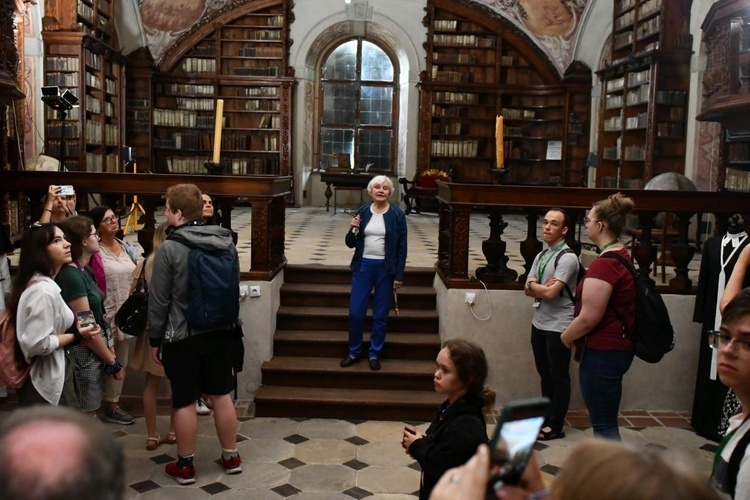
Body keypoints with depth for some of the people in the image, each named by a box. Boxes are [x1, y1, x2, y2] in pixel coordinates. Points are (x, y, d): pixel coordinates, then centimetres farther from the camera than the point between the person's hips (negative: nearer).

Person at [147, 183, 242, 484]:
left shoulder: (170, 248, -15)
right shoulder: (227, 242, 2)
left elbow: (158, 300, -11)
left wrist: (155, 338, 0)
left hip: (182, 336, -5)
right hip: (221, 332, 5)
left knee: (184, 402, 7)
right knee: (221, 395, 15)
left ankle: (185, 466, 20)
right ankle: (231, 457, 26)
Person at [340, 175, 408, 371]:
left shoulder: (397, 215, -3)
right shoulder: (362, 212, 3)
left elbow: (402, 247, -2)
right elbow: (350, 243, 8)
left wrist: (399, 276, -6)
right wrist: (353, 230, -13)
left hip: (386, 269, -2)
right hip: (363, 266, 2)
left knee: (380, 315, 7)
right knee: (355, 312, 2)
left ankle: (375, 354, 22)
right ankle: (354, 352, 20)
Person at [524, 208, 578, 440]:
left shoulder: (567, 258, -15)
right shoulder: (541, 255, 11)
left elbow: (550, 293, -22)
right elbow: (528, 290, 7)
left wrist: (533, 285, -4)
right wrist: (541, 286, -13)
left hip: (558, 327, -8)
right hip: (539, 323, 8)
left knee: (559, 377, 4)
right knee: (545, 374, 17)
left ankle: (556, 426, 12)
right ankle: (546, 418, 30)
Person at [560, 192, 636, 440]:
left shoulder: (604, 264, -20)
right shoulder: (622, 256, 11)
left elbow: (588, 318, -22)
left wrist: (565, 337, -4)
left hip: (602, 352, -10)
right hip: (617, 347, 10)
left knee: (603, 425, 0)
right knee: (606, 421, 19)